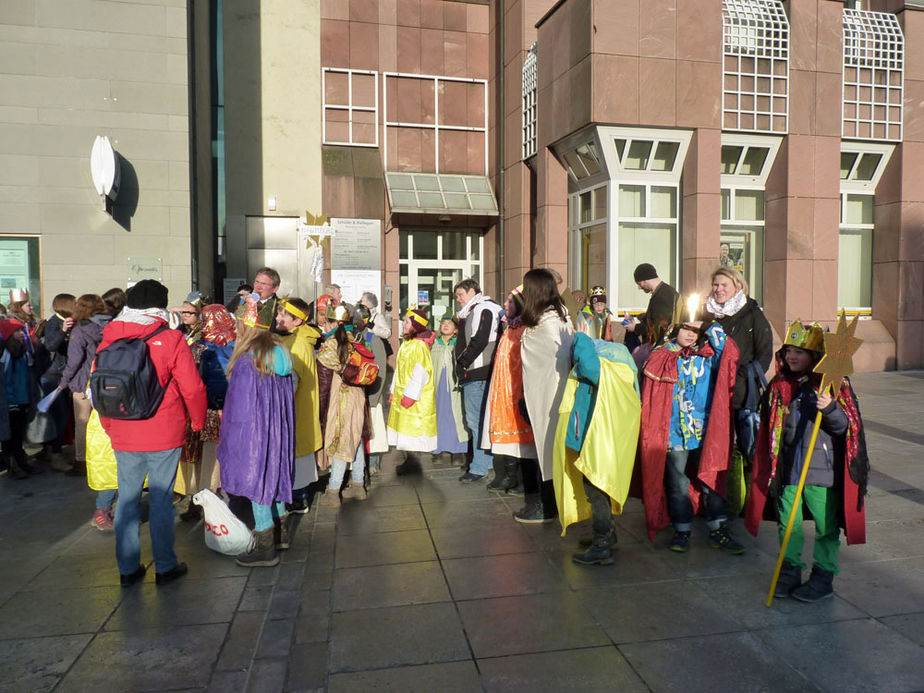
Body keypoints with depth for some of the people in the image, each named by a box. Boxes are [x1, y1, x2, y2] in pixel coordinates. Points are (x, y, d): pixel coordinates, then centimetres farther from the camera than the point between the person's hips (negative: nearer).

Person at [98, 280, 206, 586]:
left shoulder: (108, 340, 2)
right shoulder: (170, 339, -10)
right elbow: (192, 388, -10)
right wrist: (199, 422, 6)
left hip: (123, 437, 4)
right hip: (164, 435, -3)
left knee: (127, 499, 13)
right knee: (161, 500, 6)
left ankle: (127, 569, 22)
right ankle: (165, 566, 16)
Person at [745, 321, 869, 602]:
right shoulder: (779, 386, 5)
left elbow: (845, 427, -9)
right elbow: (771, 429, 14)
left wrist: (830, 409, -28)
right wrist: (773, 469, 12)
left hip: (822, 471, -4)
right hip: (789, 470, 4)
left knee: (826, 527, 8)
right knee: (788, 524, 12)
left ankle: (823, 577, 23)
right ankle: (790, 570, 28)